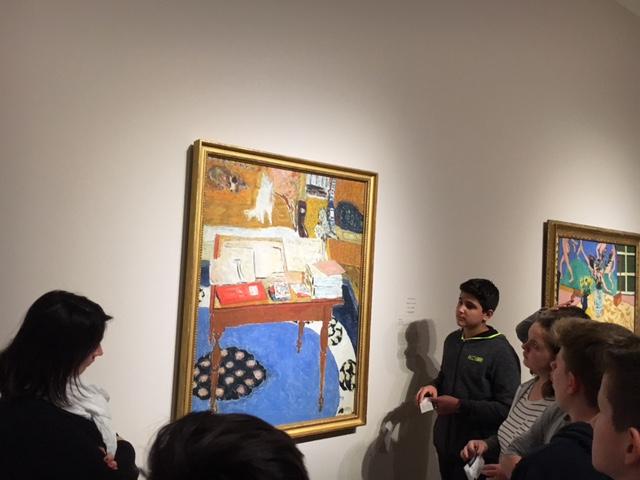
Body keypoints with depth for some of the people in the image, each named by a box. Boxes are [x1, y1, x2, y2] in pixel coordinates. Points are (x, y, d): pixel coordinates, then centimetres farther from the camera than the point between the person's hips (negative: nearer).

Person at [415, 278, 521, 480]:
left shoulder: (501, 352, -17)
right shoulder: (452, 340, 5)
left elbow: (508, 409, -21)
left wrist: (460, 406, -23)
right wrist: (434, 387, 0)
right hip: (445, 444, 7)